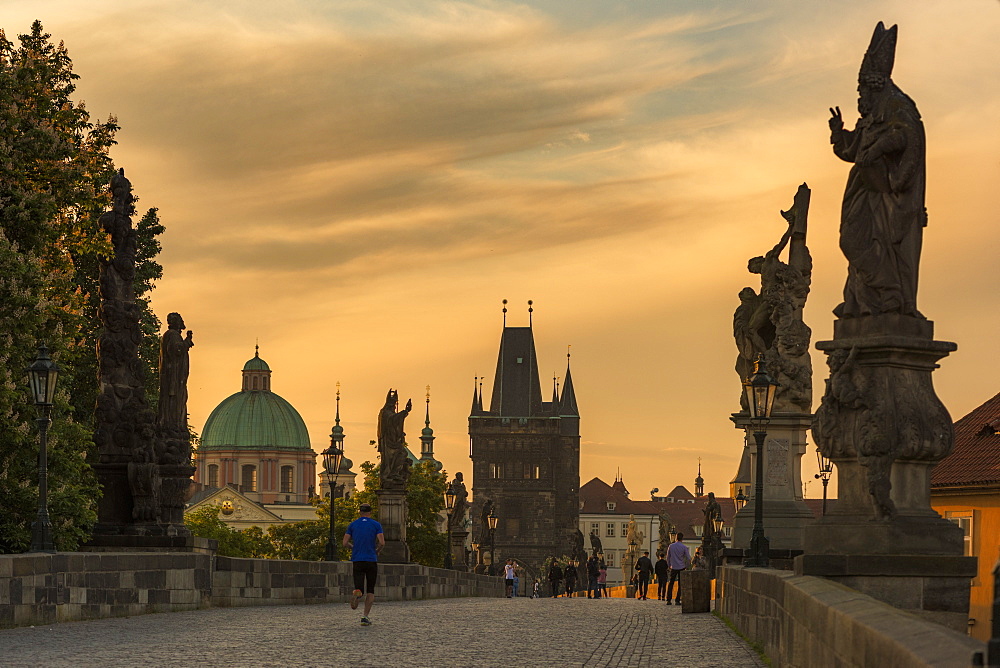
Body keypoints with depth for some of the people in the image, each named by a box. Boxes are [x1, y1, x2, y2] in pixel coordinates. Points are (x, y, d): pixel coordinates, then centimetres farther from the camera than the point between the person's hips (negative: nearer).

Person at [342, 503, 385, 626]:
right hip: (371, 560, -1)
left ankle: (357, 593, -38)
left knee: (359, 588, 0)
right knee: (370, 590, 11)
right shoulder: (376, 525, 2)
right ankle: (366, 617, 1)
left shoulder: (352, 525, 8)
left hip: (357, 560, 1)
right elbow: (382, 543, -8)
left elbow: (345, 543, 2)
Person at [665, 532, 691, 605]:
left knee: (670, 584, 10)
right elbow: (688, 558, -7)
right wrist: (686, 567, 6)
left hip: (673, 567, 2)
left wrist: (669, 565, 19)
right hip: (681, 568, -2)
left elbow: (668, 557, 7)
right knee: (680, 584, 4)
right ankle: (678, 600, -1)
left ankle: (668, 600, 4)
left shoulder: (671, 546, 1)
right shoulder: (684, 547, -6)